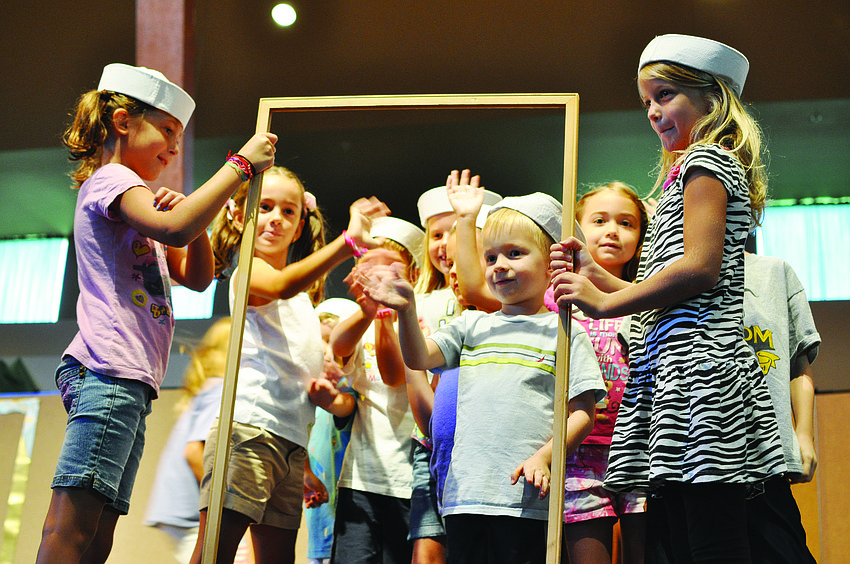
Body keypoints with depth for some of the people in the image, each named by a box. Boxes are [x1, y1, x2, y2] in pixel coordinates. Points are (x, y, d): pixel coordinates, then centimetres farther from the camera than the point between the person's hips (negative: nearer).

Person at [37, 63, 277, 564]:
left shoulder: (129, 199, 32)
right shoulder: (111, 177, 1)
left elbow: (196, 276, 28)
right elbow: (176, 229, -20)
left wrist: (197, 218, 9)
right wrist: (241, 164, -11)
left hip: (127, 379, 10)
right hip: (108, 371, -10)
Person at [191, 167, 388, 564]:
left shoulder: (304, 300, 25)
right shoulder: (250, 272, -1)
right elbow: (282, 286, -26)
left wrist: (319, 392, 9)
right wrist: (347, 243, -37)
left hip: (291, 440, 8)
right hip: (248, 427, -8)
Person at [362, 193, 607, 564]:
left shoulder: (564, 332, 6)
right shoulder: (472, 326, 16)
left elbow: (583, 412, 2)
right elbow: (418, 359, 3)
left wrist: (544, 457, -13)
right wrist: (406, 310, -15)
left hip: (525, 497, -3)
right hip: (465, 494, 4)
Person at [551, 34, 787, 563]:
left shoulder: (704, 161, 0)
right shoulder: (704, 166, 28)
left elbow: (700, 267, -16)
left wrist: (604, 302, -9)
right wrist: (595, 275, 19)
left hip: (697, 360, -10)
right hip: (679, 368, 10)